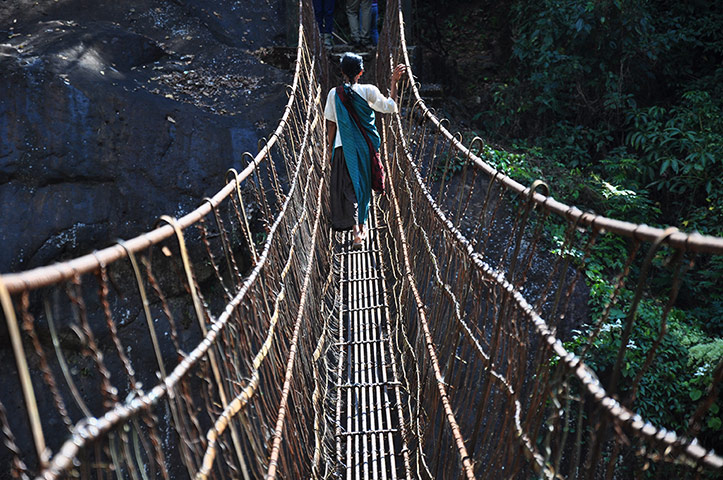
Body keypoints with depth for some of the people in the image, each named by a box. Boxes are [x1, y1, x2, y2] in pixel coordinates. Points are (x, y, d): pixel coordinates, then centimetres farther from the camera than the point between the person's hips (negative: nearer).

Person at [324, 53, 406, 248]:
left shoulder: (334, 94, -5)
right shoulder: (369, 91, -8)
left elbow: (331, 125, -1)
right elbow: (391, 108, -5)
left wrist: (330, 149, 11)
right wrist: (394, 82, 1)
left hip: (343, 148, -1)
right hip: (366, 147, 1)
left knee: (348, 188, 4)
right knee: (363, 186, 18)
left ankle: (356, 230, -12)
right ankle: (362, 226, 32)